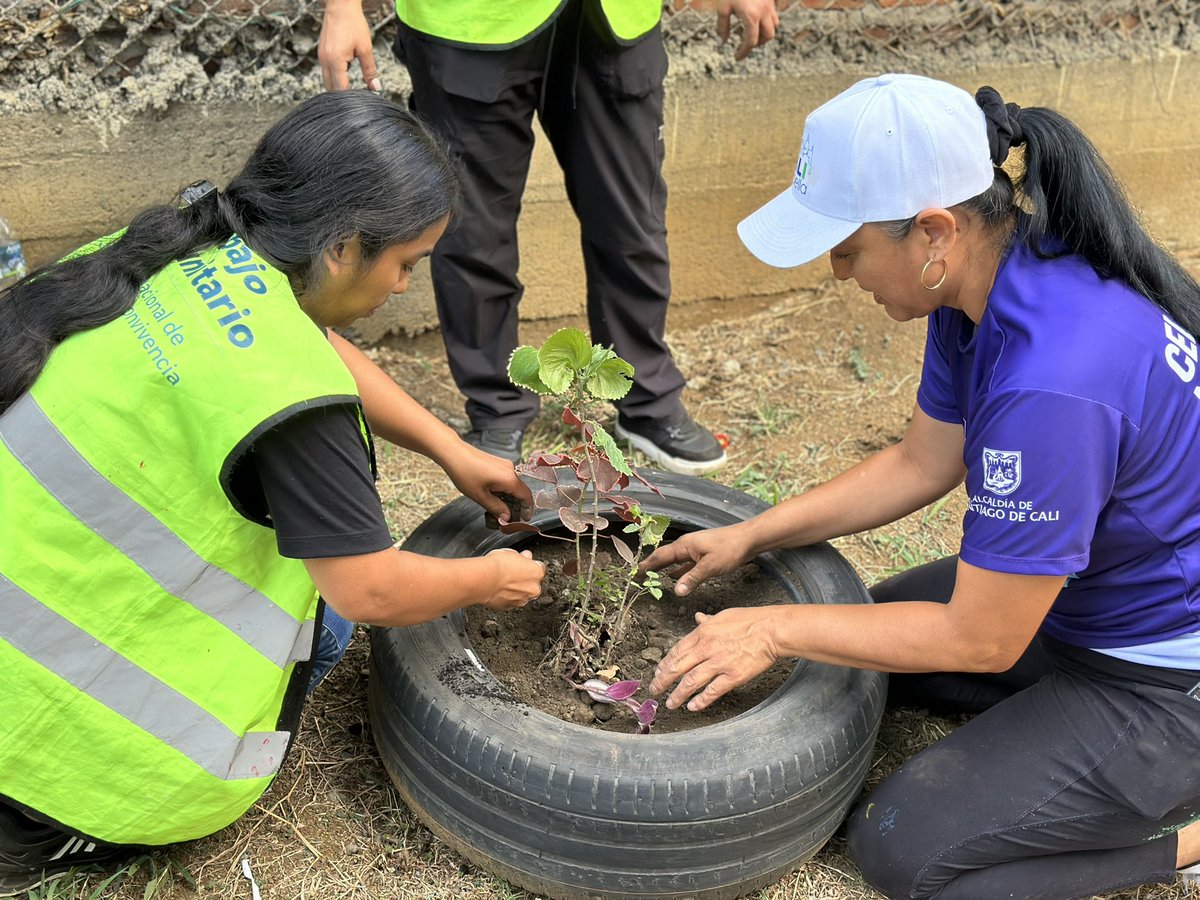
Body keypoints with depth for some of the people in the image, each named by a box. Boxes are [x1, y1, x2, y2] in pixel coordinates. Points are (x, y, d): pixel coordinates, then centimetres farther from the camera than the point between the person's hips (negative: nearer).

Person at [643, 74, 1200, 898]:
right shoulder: (985, 281, -9)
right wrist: (750, 538, 3)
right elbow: (921, 463, 4)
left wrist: (778, 629, -16)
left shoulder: (1052, 381, -37)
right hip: (1090, 594, 9)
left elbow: (979, 640, -25)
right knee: (863, 629, 16)